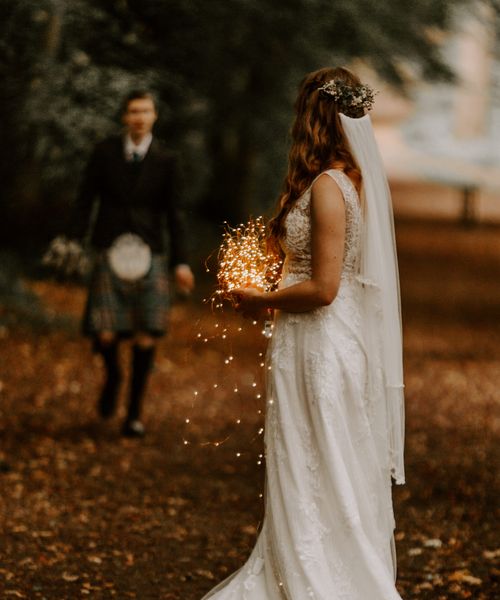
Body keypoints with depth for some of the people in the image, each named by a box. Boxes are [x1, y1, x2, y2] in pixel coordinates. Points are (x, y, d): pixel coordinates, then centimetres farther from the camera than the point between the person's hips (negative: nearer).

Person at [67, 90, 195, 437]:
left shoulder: (165, 160, 5)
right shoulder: (104, 154, 4)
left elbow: (174, 213, 7)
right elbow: (85, 202, 6)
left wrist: (181, 262, 2)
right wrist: (75, 245, -4)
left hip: (149, 256, 0)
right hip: (110, 253, 0)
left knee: (146, 337, -3)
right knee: (105, 335, -9)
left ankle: (134, 413, 11)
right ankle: (113, 377, 27)